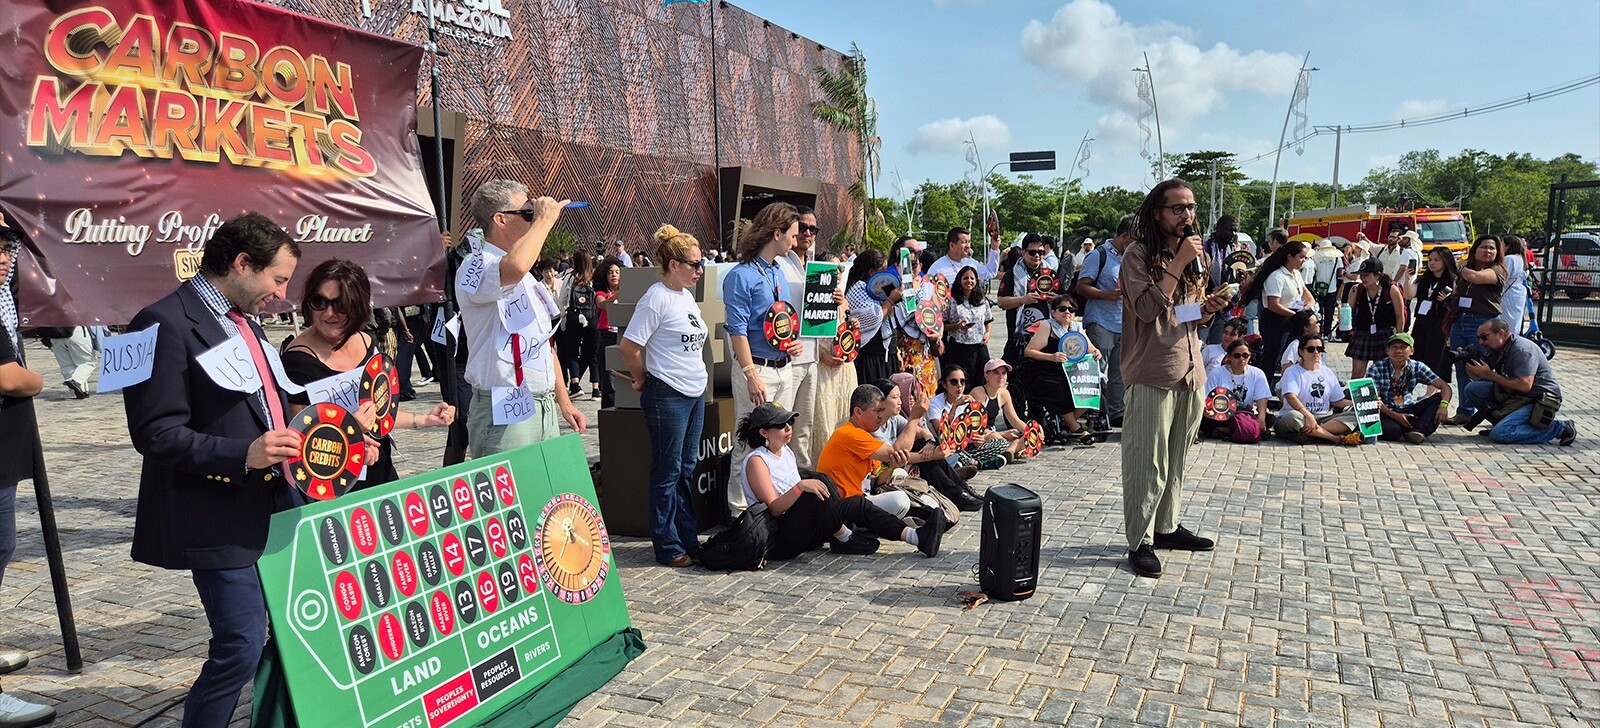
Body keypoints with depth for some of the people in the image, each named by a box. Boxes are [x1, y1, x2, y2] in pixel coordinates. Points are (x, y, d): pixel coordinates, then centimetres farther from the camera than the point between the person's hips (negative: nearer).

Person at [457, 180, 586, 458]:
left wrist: (563, 401, 19)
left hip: (545, 407, 9)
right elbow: (514, 267, -35)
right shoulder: (477, 267, -10)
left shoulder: (527, 278, 20)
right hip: (503, 412, -8)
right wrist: (545, 218, -19)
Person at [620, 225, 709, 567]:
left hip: (695, 392, 8)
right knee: (668, 471, 1)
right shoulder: (657, 298, -15)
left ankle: (688, 538, 25)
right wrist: (642, 379, -4)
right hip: (667, 395, -8)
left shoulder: (687, 296, 11)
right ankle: (668, 547, 11)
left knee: (688, 468, 15)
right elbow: (629, 346, -17)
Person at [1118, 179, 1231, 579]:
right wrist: (1178, 264, -20)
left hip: (1190, 369, 7)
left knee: (1177, 458, 15)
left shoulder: (1195, 254, 15)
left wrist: (1208, 309, 0)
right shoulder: (1139, 254, -8)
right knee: (1148, 461, -5)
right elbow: (1147, 308, -21)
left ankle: (1167, 526, 28)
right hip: (1152, 373, -7)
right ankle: (1140, 542, 1)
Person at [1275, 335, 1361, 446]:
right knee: (1293, 417, -38)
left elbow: (1338, 401, 15)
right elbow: (1291, 397, -19)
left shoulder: (1328, 373, 16)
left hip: (1324, 418, 5)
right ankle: (1338, 438, -35)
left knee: (1354, 414, -16)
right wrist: (1309, 416, -31)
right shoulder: (1292, 372, -2)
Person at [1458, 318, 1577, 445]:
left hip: (1539, 400, -9)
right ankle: (1505, 422, 1)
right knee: (1472, 389, -1)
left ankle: (1560, 428, -12)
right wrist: (1469, 364, -8)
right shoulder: (1494, 349, 7)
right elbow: (1478, 378, 12)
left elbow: (1525, 386, -28)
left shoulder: (1522, 349, -19)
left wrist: (1490, 375, -21)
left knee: (1499, 434, -25)